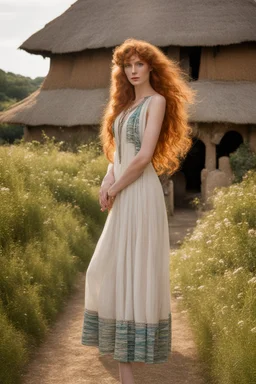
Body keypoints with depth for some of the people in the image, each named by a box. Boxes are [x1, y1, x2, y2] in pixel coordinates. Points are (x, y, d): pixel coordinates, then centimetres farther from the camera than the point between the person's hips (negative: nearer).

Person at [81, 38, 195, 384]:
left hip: (140, 194, -9)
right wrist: (108, 180, -4)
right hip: (122, 197, 9)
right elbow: (119, 150, 15)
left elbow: (145, 156, -17)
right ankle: (119, 341, 35)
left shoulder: (157, 101, -8)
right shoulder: (127, 103, 17)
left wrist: (114, 190, -9)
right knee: (108, 269, 17)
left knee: (133, 271, -8)